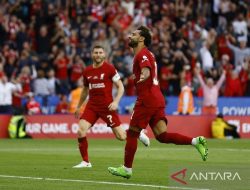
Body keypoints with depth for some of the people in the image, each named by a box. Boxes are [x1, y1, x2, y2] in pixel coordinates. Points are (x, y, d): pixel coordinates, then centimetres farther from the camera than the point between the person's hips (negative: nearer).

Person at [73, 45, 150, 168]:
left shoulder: (109, 68, -5)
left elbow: (121, 87, -3)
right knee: (81, 131, -16)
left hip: (107, 106, -4)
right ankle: (85, 162, -3)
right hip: (92, 106, 4)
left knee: (121, 136, -4)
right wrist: (78, 107, 26)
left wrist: (116, 102, -17)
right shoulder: (87, 71, 8)